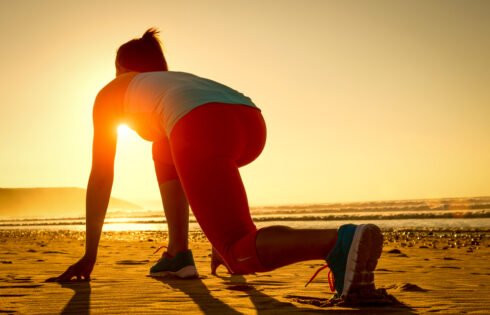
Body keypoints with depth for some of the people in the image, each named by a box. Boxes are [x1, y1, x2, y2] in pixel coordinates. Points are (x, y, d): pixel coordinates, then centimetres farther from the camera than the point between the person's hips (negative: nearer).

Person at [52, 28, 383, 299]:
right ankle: (178, 253, 24)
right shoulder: (182, 80, 46)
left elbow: (101, 177, 31)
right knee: (166, 151, 36)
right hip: (252, 122, 6)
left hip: (203, 129, -6)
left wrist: (89, 255, 35)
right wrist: (222, 235, 53)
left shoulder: (111, 92, 34)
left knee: (242, 254, -8)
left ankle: (341, 242, -35)